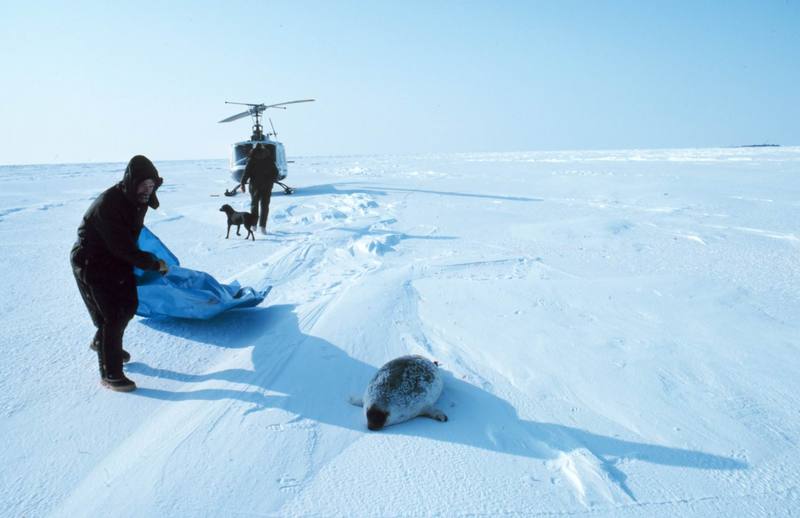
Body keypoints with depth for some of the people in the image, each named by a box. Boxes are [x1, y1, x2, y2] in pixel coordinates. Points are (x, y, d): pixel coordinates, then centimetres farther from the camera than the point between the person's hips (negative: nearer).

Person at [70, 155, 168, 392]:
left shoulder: (139, 199, -6)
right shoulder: (107, 205, -32)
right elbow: (124, 248, -30)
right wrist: (154, 264, -24)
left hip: (117, 259, 8)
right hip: (92, 264, -8)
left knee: (129, 305, 17)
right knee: (111, 316, -7)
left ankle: (102, 342, 44)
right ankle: (110, 374, 5)